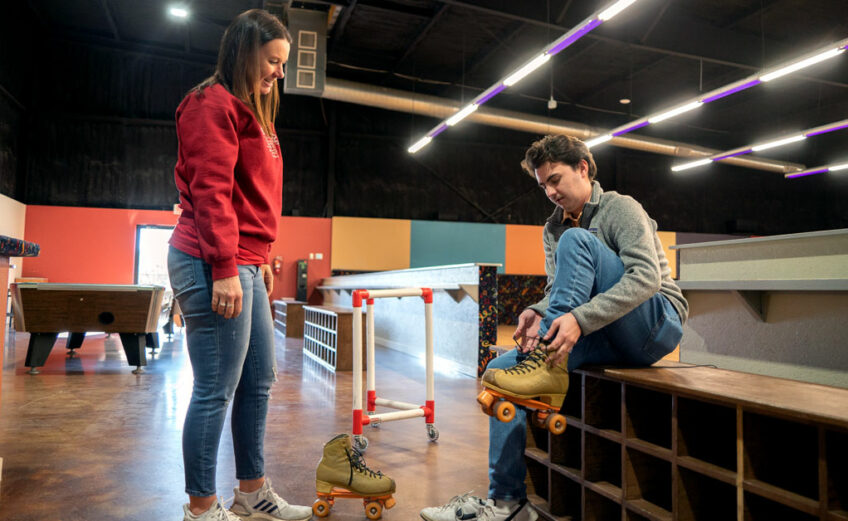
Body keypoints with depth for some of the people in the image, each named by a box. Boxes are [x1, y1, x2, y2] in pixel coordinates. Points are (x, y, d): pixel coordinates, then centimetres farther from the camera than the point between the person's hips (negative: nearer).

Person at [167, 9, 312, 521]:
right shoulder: (214, 104, -6)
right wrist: (225, 269, -20)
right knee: (217, 391, -3)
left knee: (259, 382, 13)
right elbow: (210, 190, -16)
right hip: (215, 266, -10)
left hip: (245, 264, 10)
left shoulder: (251, 113, 23)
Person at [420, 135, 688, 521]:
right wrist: (538, 313, -19)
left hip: (658, 324, -6)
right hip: (610, 340, 7)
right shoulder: (553, 228, 14)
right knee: (501, 368, -12)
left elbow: (648, 276, -22)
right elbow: (560, 290, 5)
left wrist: (580, 318, -34)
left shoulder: (620, 207, -6)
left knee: (575, 239, -25)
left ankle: (548, 368, -30)